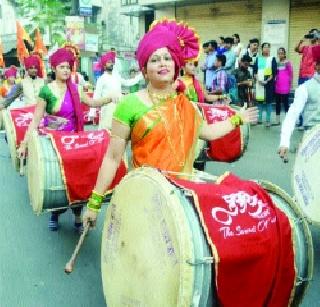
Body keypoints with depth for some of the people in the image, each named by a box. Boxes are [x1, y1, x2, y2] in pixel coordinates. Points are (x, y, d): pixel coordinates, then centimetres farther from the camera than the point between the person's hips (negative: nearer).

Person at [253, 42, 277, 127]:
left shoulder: (272, 59, 4)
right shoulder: (258, 59, 11)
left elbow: (274, 72, -2)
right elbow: (254, 71, 8)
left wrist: (268, 80, -14)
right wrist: (257, 79, -9)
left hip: (269, 83, -2)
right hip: (259, 83, 2)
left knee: (268, 101, -3)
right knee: (259, 100, 2)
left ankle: (268, 120, 0)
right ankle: (259, 118, 10)